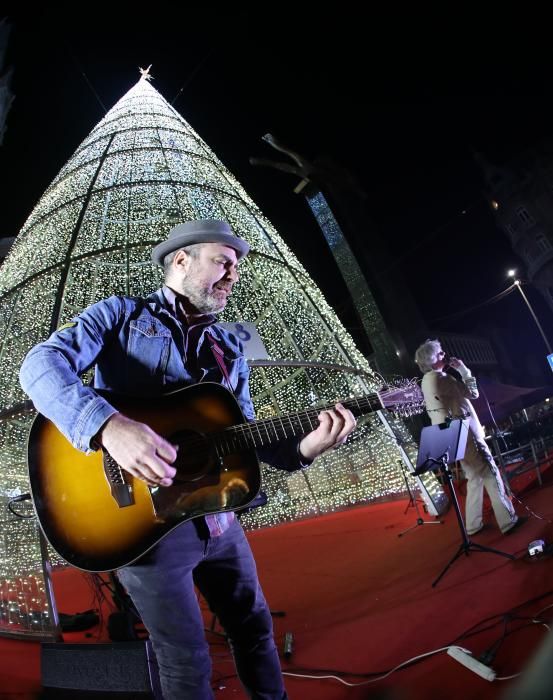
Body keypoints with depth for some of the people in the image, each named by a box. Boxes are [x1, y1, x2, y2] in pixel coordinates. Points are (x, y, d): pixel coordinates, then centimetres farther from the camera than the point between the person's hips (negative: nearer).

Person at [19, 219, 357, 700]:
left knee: (254, 624, 23)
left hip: (217, 515, 6)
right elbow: (42, 362, -20)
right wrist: (108, 425, -37)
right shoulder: (122, 315, -5)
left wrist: (302, 449, -10)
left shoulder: (230, 350, 10)